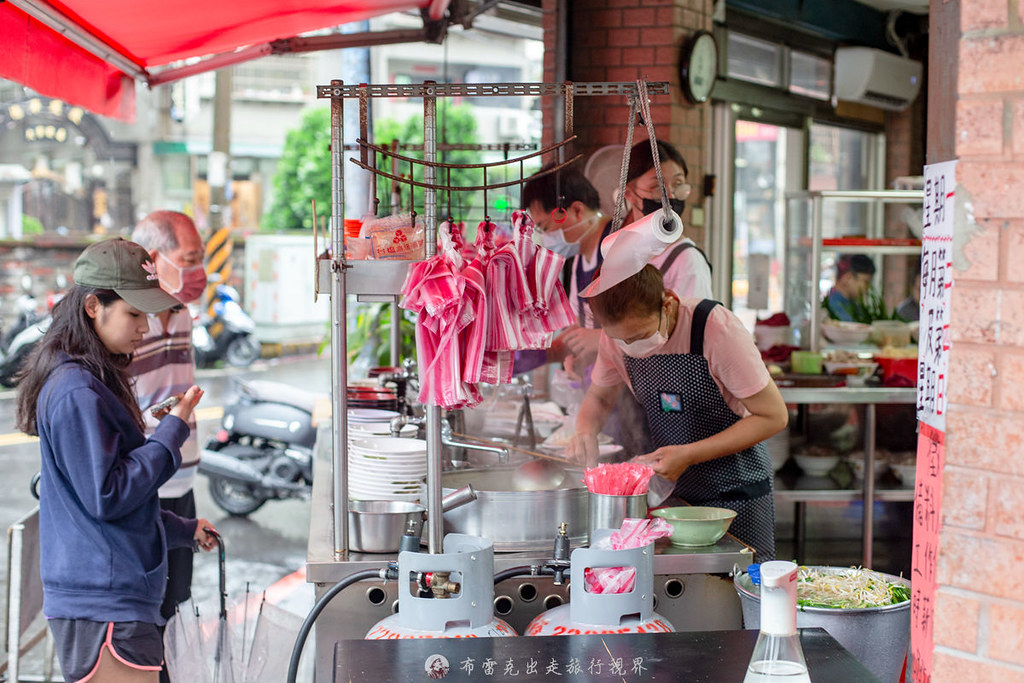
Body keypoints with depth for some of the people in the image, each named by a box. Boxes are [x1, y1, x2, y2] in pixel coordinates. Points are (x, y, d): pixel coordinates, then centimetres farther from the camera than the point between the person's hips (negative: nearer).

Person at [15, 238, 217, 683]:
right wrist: (172, 432, -14)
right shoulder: (78, 393, -16)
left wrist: (185, 530, 27)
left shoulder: (97, 382, 16)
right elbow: (107, 497, -20)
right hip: (103, 607, -10)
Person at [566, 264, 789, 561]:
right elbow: (598, 397, 11)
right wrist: (586, 431, -13)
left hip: (736, 490, -4)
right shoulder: (617, 336, -9)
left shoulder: (715, 327, -25)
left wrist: (690, 455, -26)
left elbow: (773, 416, -19)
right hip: (672, 491, 4)